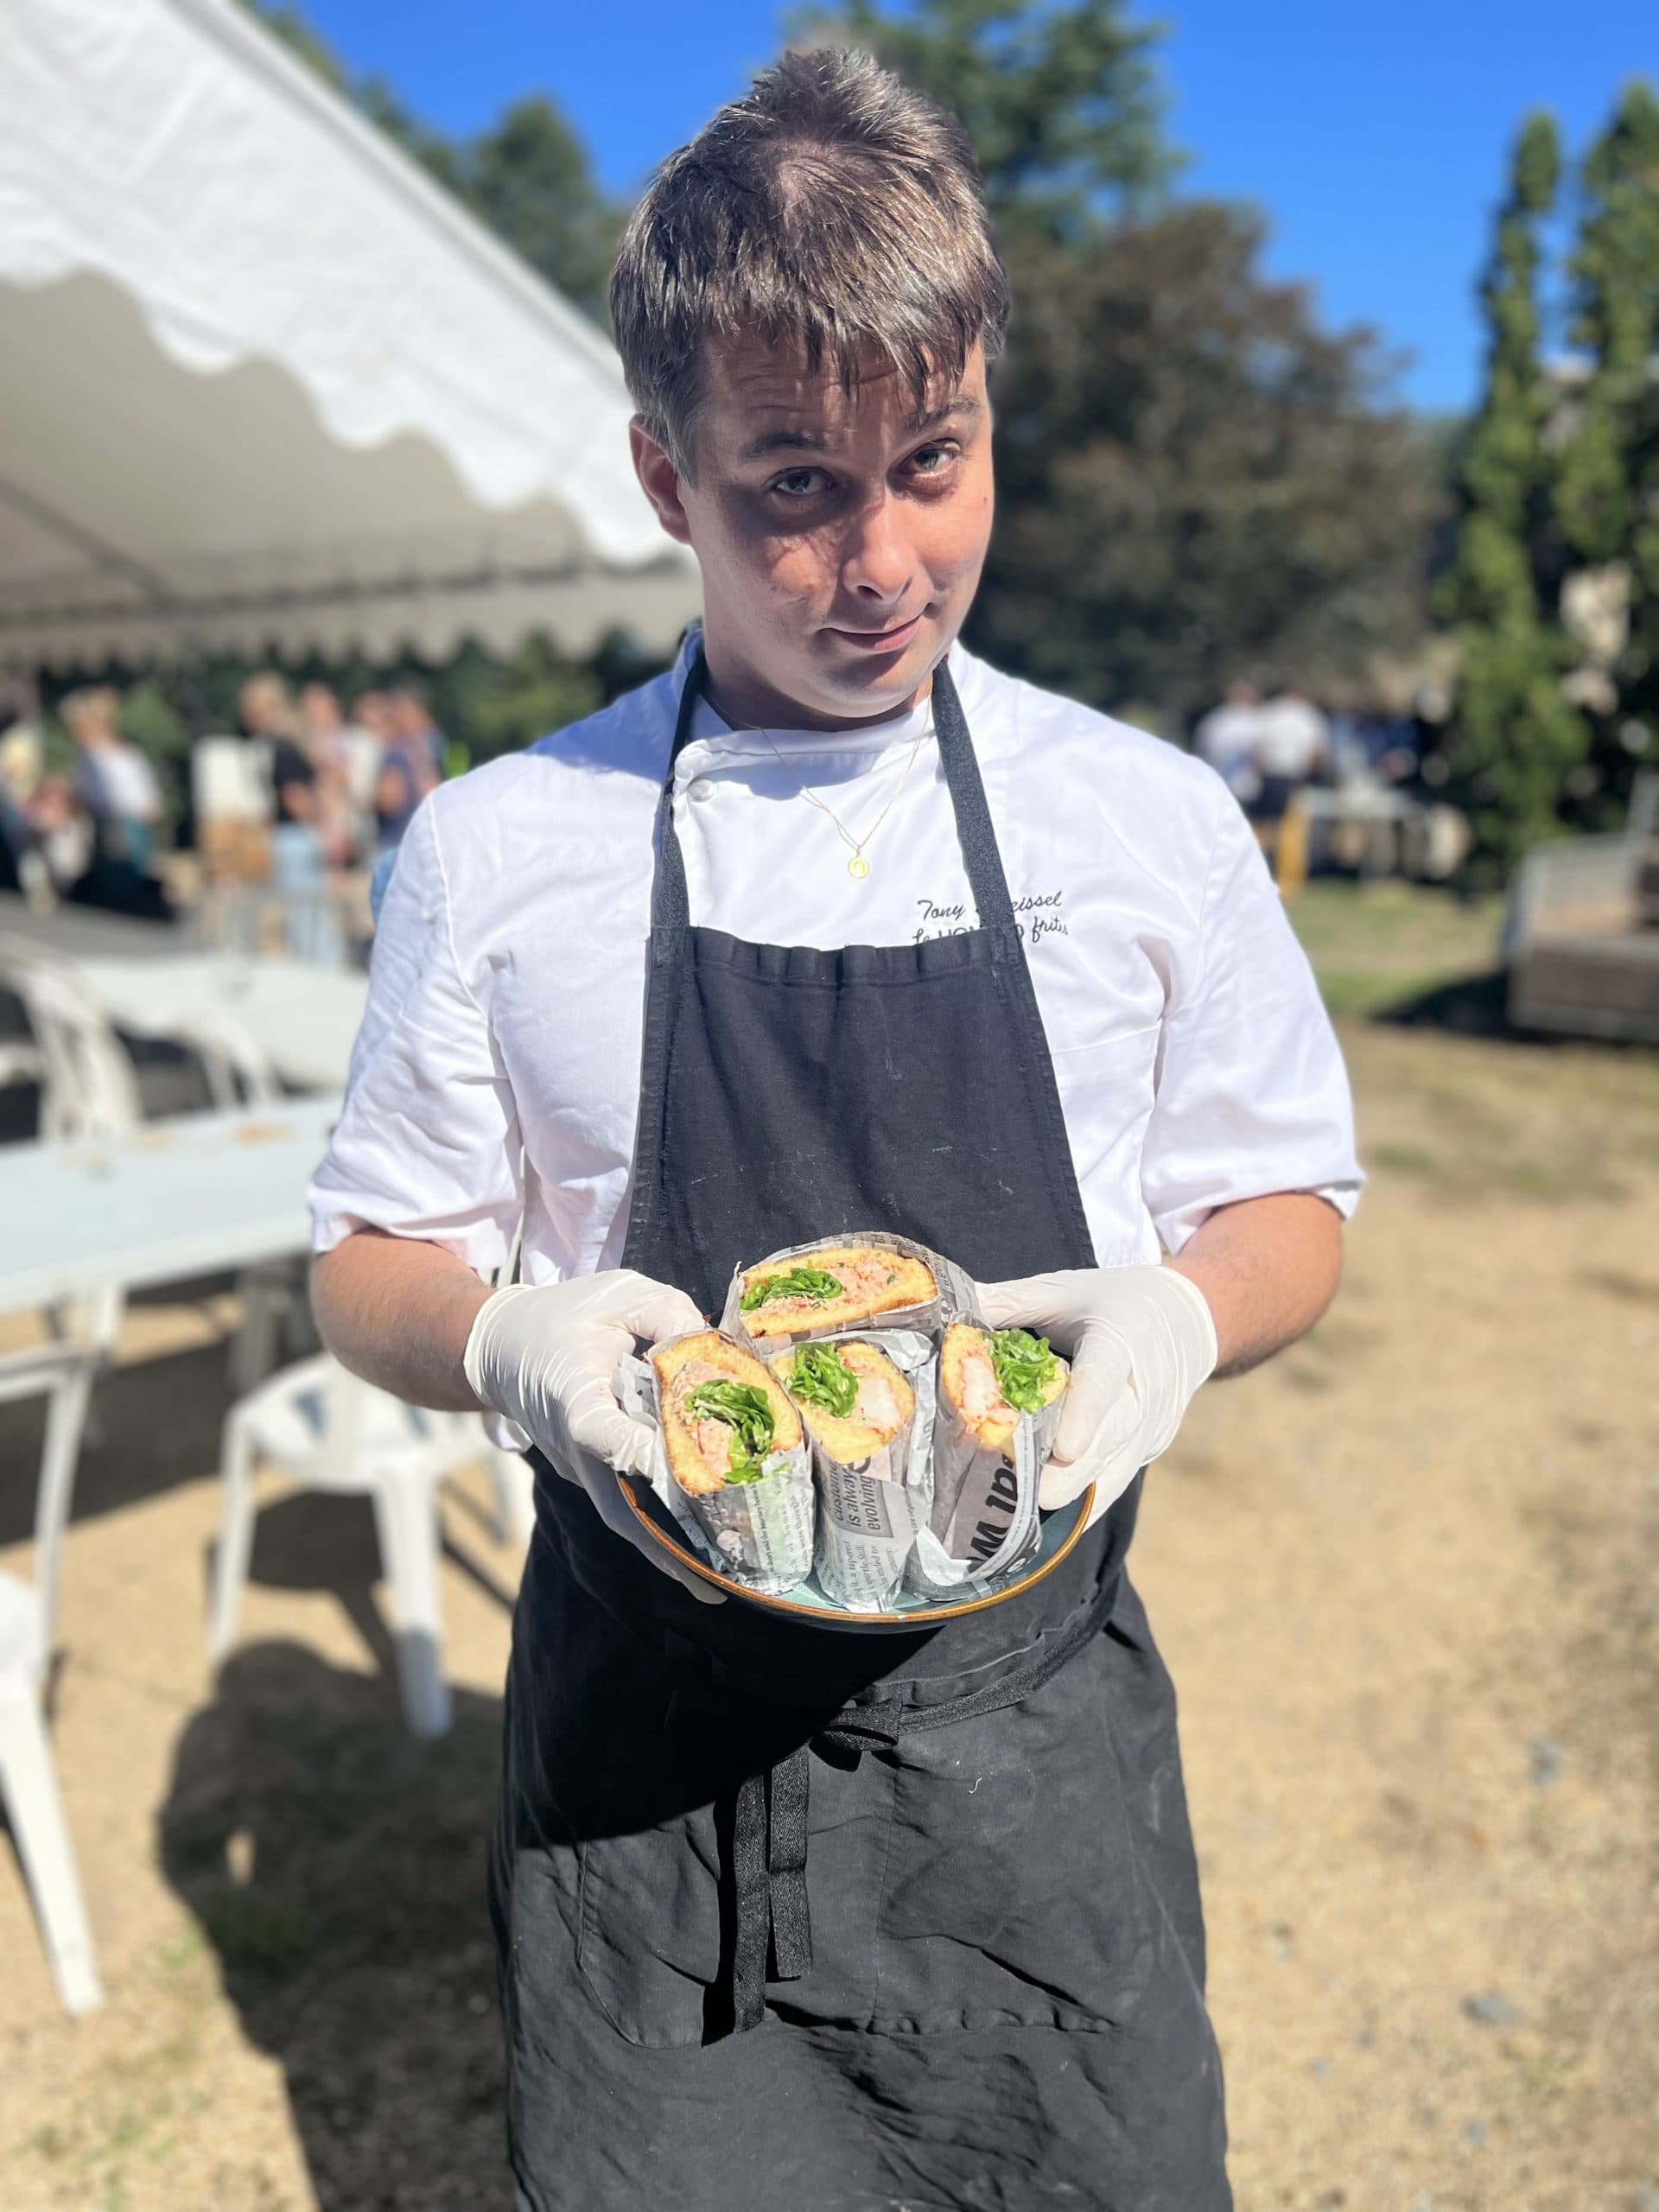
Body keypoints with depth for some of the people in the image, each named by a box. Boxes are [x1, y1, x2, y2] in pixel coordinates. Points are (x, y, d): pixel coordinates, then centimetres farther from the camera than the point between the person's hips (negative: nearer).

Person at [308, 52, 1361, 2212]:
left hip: (1031, 1730, 1)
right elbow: (372, 1269, 3)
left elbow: (1288, 1206, 6)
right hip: (642, 1758, 0)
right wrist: (511, 1338, -19)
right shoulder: (497, 851, -4)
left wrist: (1182, 1313, -16)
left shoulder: (1150, 822, -3)